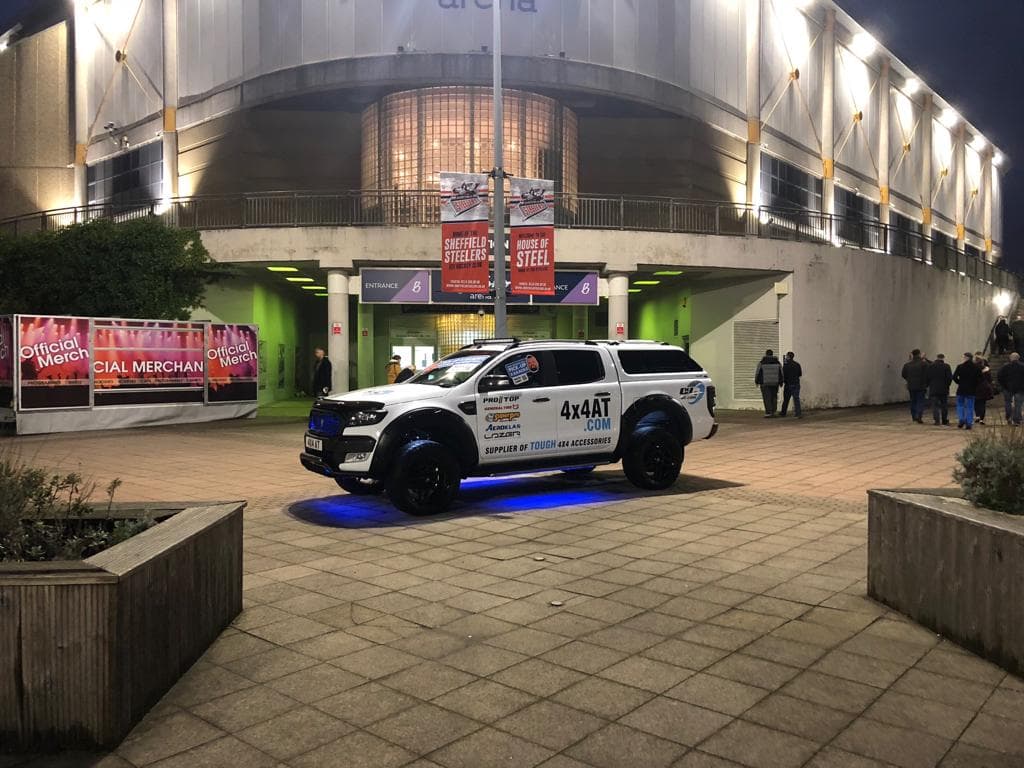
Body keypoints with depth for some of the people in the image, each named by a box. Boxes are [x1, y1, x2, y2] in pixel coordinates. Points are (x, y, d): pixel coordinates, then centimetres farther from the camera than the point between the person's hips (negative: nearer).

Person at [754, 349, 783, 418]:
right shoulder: (778, 363, 2)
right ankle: (773, 412, 11)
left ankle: (768, 413, -8)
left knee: (767, 398, -1)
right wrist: (781, 383, 17)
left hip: (765, 384, -3)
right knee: (774, 398, 12)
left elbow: (758, 373, -1)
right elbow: (781, 374, 6)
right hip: (775, 383, 3)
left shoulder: (761, 363, -6)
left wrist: (756, 381, 14)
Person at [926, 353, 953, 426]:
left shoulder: (930, 366, 1)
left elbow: (927, 377, 0)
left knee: (935, 405, 1)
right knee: (944, 406, 10)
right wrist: (947, 385, 8)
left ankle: (937, 420, -8)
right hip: (944, 389, 0)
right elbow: (950, 378, -6)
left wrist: (929, 385, 12)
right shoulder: (946, 366, -4)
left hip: (933, 389, 0)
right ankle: (945, 421, 13)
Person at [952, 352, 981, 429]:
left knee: (960, 405, 12)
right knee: (969, 407, 7)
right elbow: (980, 378, -1)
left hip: (961, 389, -2)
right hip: (972, 390, 2)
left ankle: (961, 420, -4)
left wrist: (959, 382, 6)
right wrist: (974, 384, 10)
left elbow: (954, 377, -11)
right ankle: (969, 423, 4)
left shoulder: (960, 367, -7)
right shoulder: (976, 368, 1)